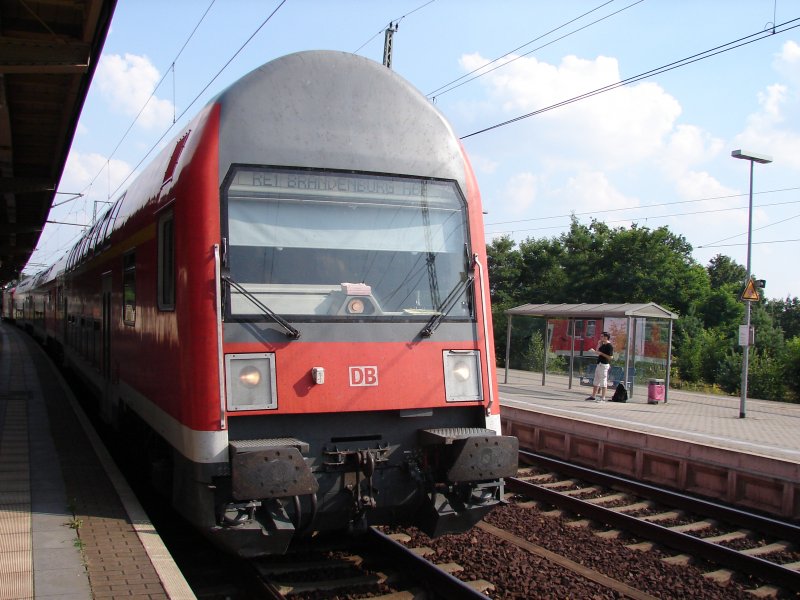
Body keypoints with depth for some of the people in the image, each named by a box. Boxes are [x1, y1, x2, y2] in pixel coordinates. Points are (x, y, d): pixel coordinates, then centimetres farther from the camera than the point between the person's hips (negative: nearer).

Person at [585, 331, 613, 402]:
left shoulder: (609, 346, -14)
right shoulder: (603, 345, 14)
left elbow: (610, 357, -21)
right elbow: (598, 352, 25)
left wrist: (601, 353, -19)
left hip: (604, 365, -10)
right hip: (599, 364, 10)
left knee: (603, 382, -6)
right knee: (596, 381, 15)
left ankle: (603, 398, -2)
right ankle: (593, 396, 22)